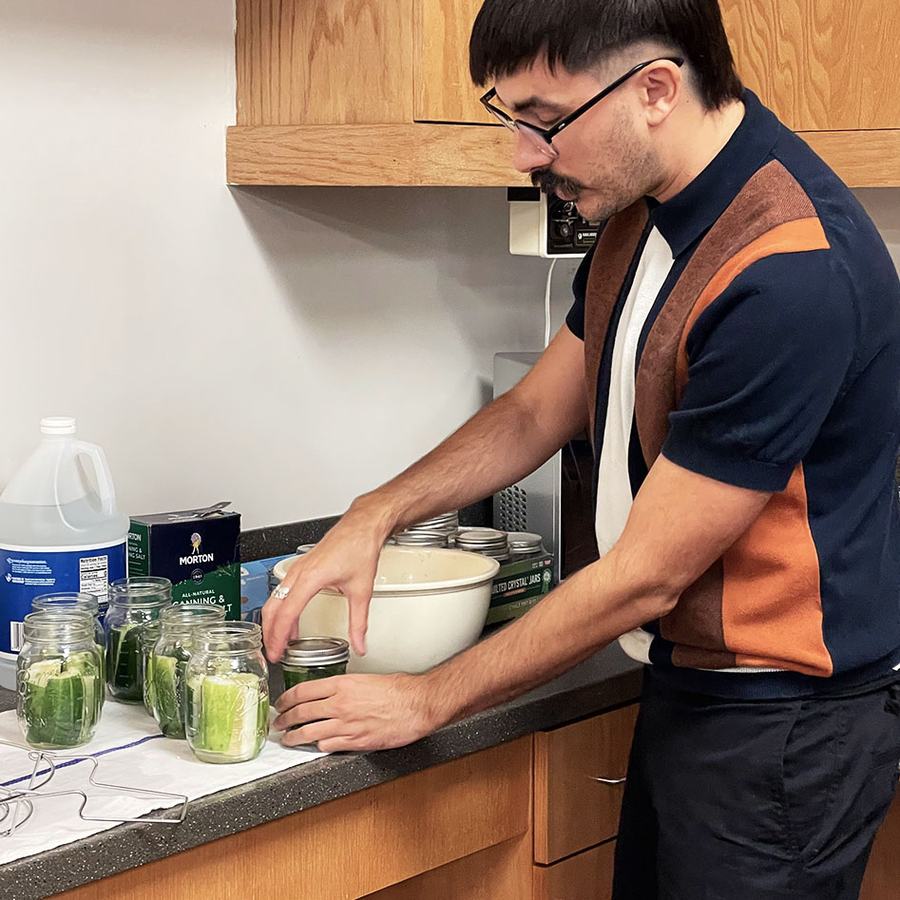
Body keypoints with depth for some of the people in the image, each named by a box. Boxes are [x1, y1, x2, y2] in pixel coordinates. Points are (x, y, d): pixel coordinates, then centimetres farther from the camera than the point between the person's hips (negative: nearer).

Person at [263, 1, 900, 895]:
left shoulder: (792, 272, -28)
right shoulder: (645, 210, 2)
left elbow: (644, 579, -22)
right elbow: (536, 411, 14)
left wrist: (428, 700, -12)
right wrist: (374, 515, -2)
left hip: (785, 721, -8)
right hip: (688, 688, 8)